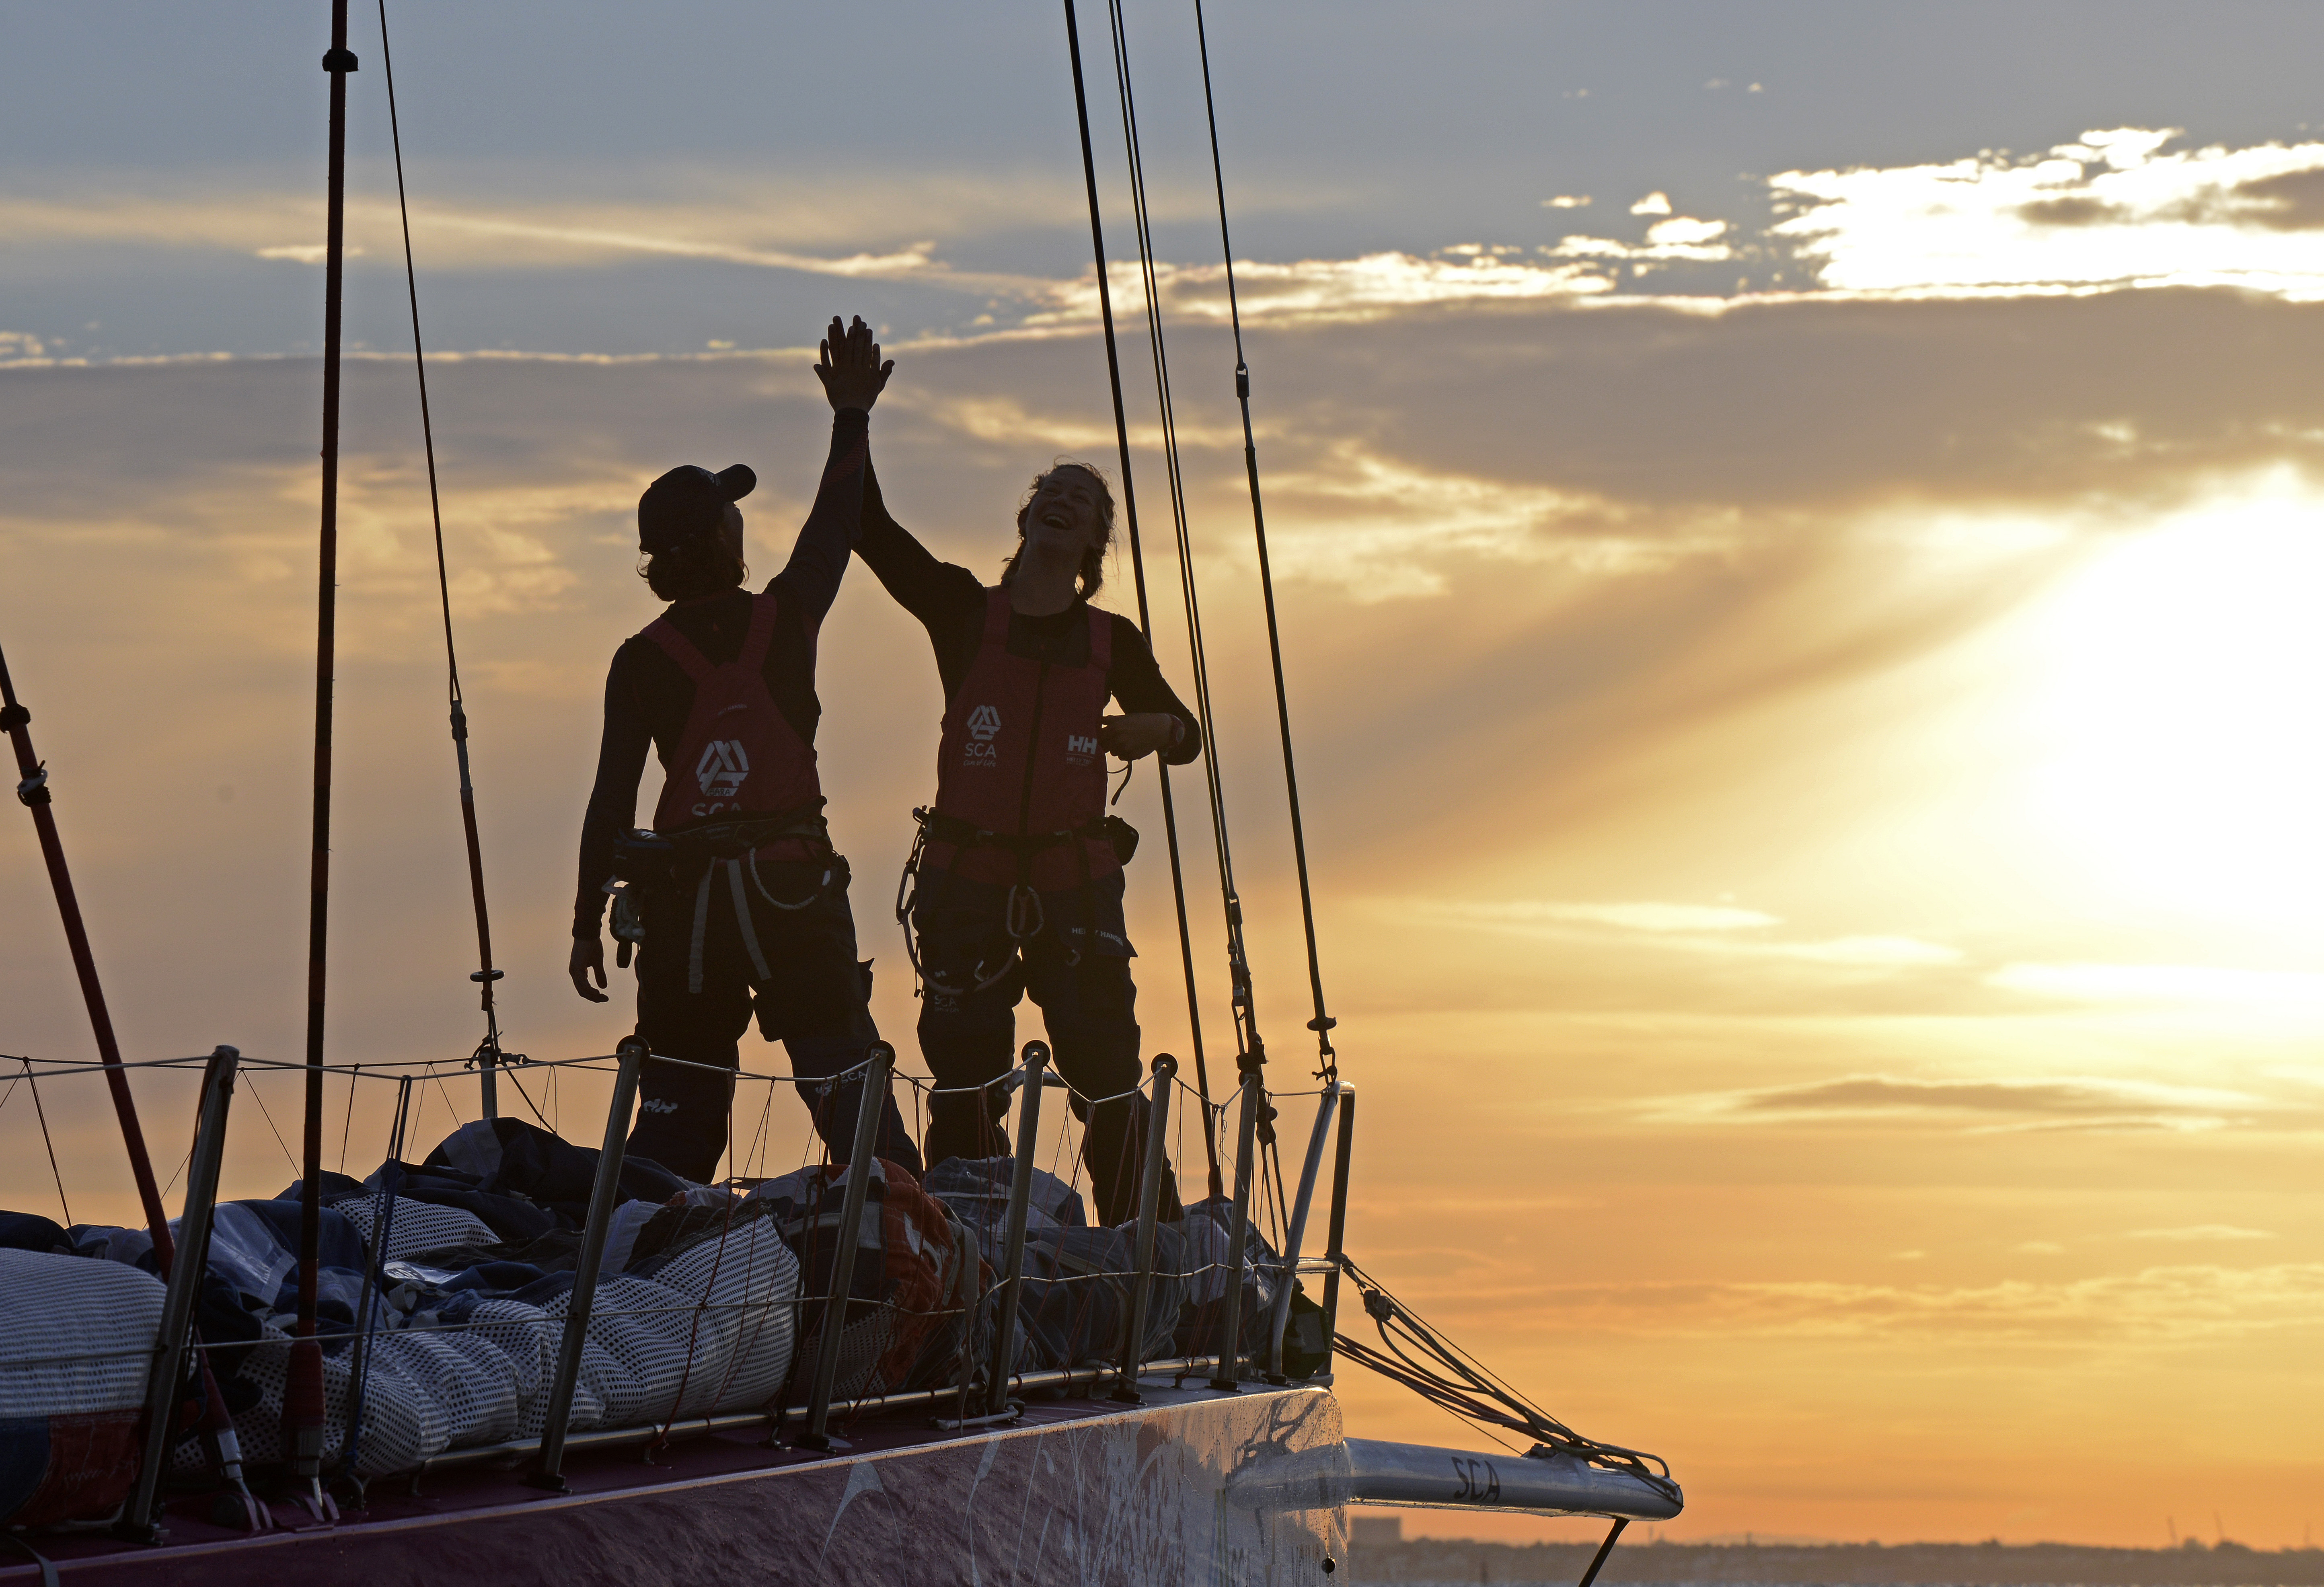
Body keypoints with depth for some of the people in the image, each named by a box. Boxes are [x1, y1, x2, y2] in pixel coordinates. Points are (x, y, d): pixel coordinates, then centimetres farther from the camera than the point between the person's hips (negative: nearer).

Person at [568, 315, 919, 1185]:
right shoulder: (786, 618, -2)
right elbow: (836, 522, 14)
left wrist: (586, 923, 2)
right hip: (794, 887, -1)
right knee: (848, 1088, -1)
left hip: (681, 900, 1)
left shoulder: (642, 662, -2)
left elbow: (611, 799, -4)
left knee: (679, 1109, 7)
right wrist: (852, 416, 26)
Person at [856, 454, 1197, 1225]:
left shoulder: (1112, 641, 8)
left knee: (1105, 1073, -6)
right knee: (965, 1082, -1)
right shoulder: (963, 611, 4)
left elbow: (1187, 736, 19)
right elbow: (869, 527, -6)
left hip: (1074, 879, 0)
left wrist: (1155, 729, -4)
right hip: (968, 878, 0)